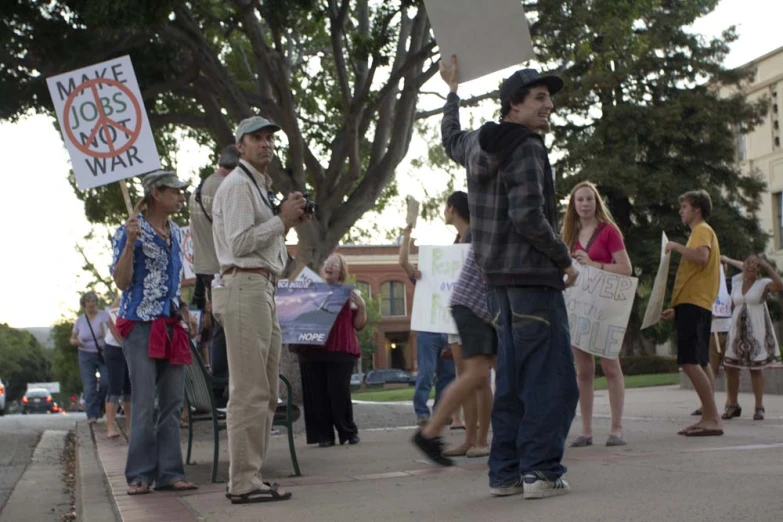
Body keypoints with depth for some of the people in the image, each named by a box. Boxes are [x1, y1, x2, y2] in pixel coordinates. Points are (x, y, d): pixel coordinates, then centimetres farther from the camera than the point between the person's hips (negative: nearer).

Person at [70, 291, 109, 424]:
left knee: (105, 382, -14)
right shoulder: (80, 320, 7)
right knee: (89, 386, -5)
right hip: (86, 356, 2)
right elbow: (72, 339, 16)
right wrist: (75, 342, -7)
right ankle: (92, 414, -2)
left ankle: (98, 408, 11)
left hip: (104, 354, -2)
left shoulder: (104, 315, -2)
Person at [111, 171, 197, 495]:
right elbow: (122, 282, -9)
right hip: (141, 325, -7)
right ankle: (140, 474, 1)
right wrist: (130, 243, -21)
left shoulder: (176, 233, 16)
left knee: (173, 403, 4)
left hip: (171, 326, 7)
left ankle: (169, 472, 7)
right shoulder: (131, 230, -5)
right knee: (144, 404, -7)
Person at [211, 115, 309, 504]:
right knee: (249, 391, -12)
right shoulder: (237, 185, -6)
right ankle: (244, 483, -10)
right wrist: (282, 219, -10)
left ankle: (248, 475, 15)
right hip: (245, 288, -11)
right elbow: (240, 242, -17)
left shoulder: (259, 187, 25)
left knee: (264, 392, 11)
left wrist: (287, 223, 11)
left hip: (262, 291, 11)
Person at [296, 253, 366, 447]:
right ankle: (324, 435, 6)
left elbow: (359, 325, 8)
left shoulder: (350, 293, 10)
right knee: (316, 393, 0)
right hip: (311, 349, 2)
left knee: (339, 392, -6)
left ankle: (349, 432, 10)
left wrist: (362, 306, -6)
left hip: (340, 350, -2)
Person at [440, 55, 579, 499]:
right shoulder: (526, 148, -13)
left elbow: (451, 138, 37)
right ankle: (541, 470, -9)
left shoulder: (479, 145, 13)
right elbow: (529, 217, -23)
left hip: (498, 278, 9)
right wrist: (565, 258, -11)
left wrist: (453, 91, 50)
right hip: (533, 274, -9)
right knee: (553, 379, -6)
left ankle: (505, 471, 15)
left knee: (512, 377, 13)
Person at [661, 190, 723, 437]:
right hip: (695, 305, 11)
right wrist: (677, 308, 25)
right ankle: (710, 418, 10)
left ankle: (712, 418, -18)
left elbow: (701, 256, -26)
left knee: (689, 362, -16)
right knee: (700, 363, 9)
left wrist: (676, 246, -13)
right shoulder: (701, 232, 26)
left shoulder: (702, 230, -4)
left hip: (694, 304, -11)